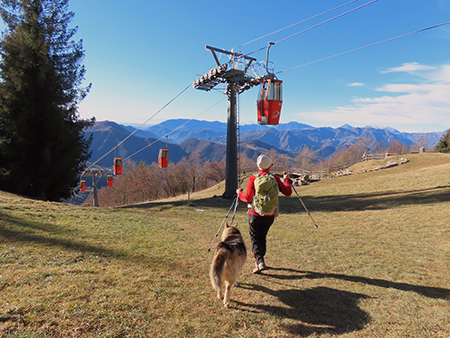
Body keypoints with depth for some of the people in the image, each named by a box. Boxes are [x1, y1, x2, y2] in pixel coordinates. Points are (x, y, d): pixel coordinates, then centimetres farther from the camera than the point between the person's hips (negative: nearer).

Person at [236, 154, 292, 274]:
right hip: (270, 215, 3)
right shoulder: (275, 179, -3)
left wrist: (240, 193, 8)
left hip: (255, 214, -3)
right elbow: (288, 192, 5)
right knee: (262, 236, 20)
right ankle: (259, 261, 30)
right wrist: (286, 179, 20)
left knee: (254, 237, 9)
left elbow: (248, 198, -13)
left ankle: (260, 261, -5)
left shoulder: (253, 178, -10)